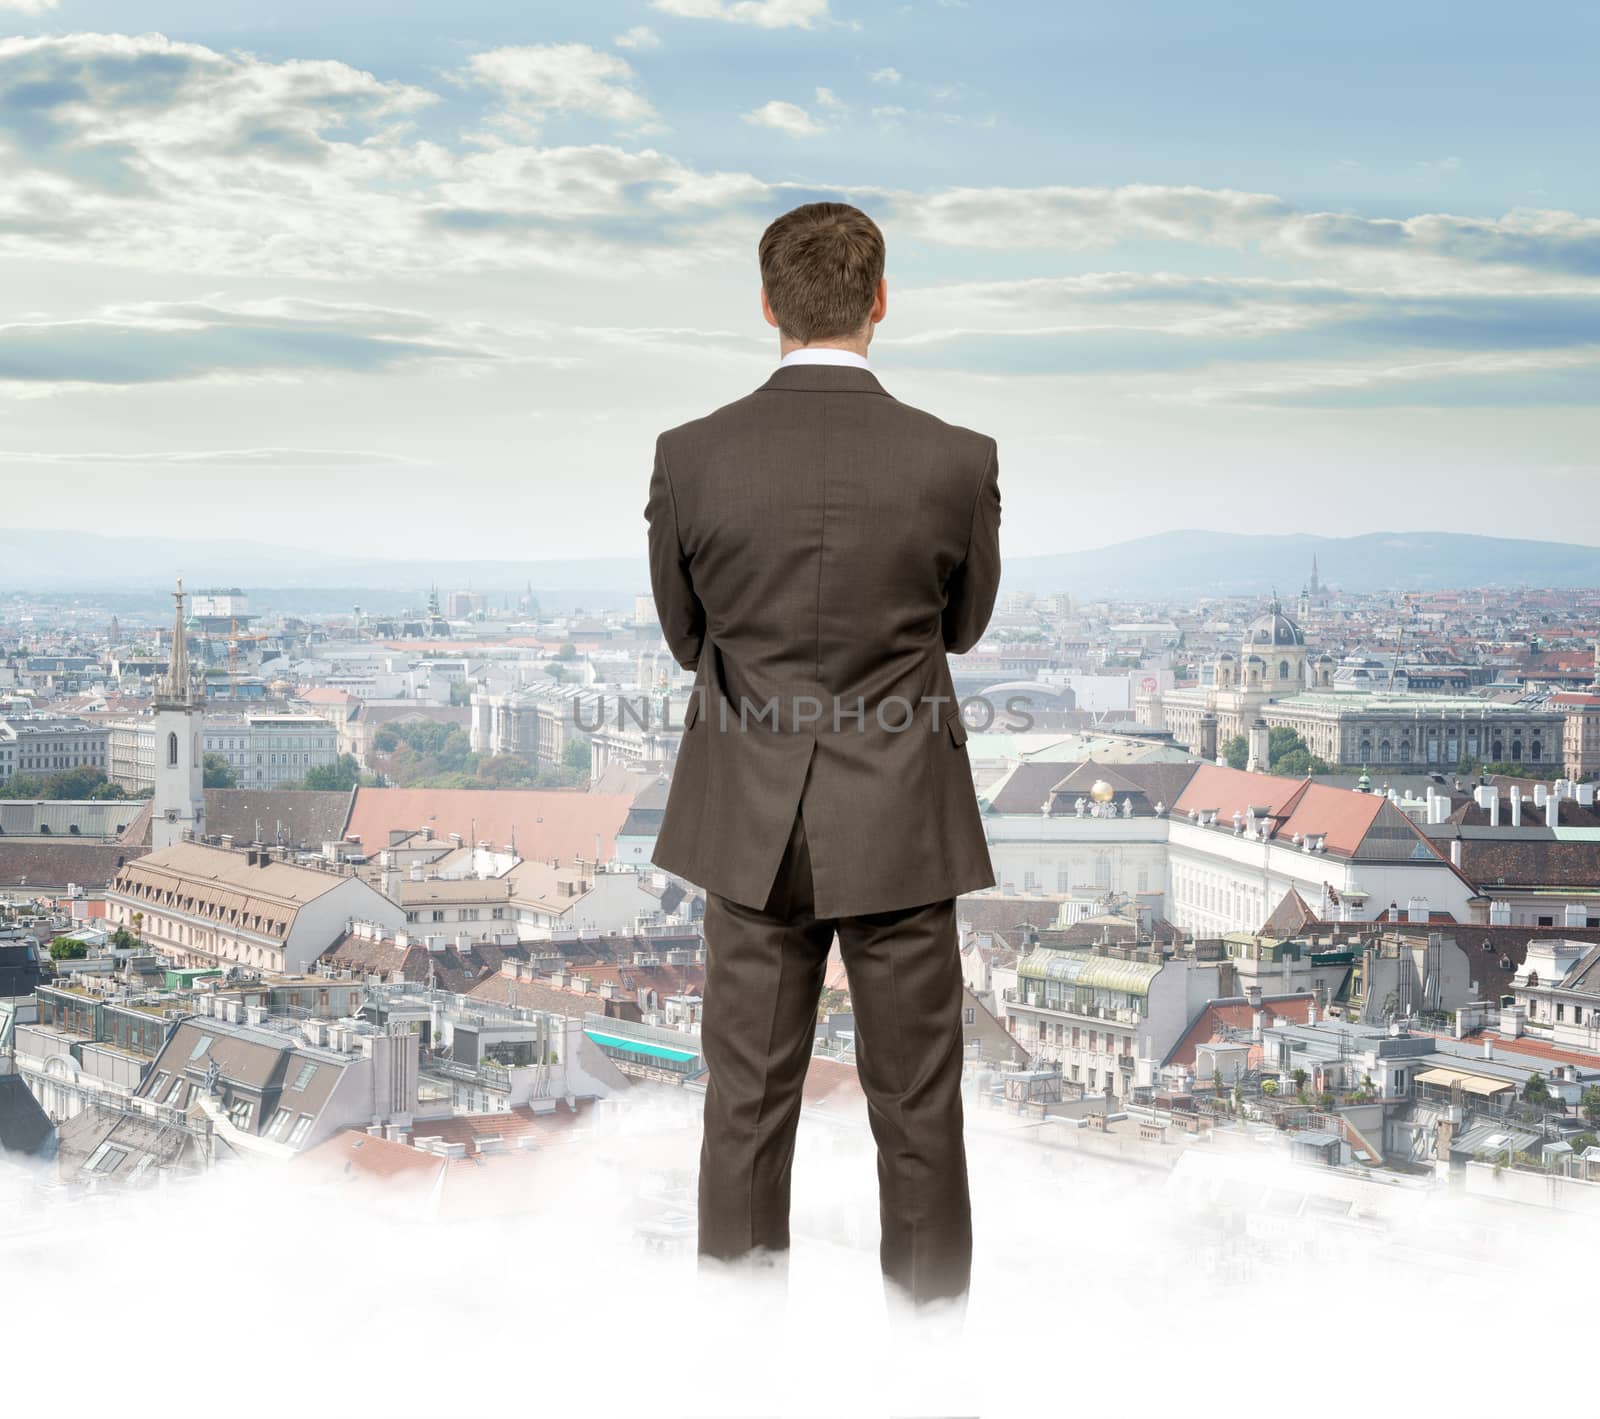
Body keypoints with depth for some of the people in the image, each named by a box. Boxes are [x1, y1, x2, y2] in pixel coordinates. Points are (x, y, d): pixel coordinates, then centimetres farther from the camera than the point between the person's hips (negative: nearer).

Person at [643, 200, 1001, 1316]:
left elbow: (685, 637, 5)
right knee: (918, 1116, 10)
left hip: (752, 829, 1)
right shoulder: (957, 460, -11)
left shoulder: (691, 457, -8)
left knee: (747, 1109, 10)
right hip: (902, 826, -1)